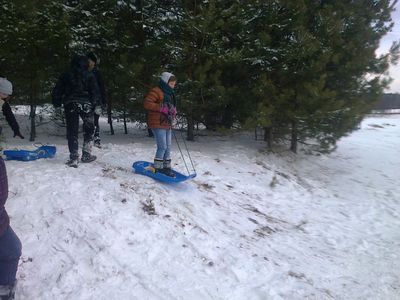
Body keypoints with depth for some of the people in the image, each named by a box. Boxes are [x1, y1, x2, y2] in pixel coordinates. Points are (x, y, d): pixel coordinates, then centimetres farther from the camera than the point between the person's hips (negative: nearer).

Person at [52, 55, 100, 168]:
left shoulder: (66, 75, 13)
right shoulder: (89, 75, 6)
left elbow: (57, 91, 12)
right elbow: (95, 91, -3)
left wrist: (57, 104, 20)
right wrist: (97, 104, -1)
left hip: (69, 104, 2)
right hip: (85, 103, -2)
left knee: (72, 131, 3)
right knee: (89, 129, 13)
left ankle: (74, 158, 0)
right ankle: (86, 154, 11)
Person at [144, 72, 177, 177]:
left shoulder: (170, 94, 19)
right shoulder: (156, 91, -9)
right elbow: (147, 103, -19)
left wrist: (173, 111, 7)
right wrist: (162, 108, -24)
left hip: (167, 124, 9)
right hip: (157, 124, -9)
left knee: (168, 147, 10)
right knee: (162, 147, -10)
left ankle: (166, 167, 19)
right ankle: (157, 168, 2)